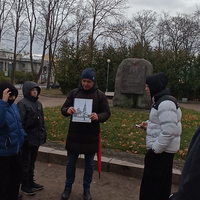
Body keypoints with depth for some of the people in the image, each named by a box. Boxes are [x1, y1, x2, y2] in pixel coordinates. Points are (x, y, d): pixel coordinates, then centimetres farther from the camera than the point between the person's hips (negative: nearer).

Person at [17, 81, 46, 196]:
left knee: (32, 162, 19)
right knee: (26, 163, 6)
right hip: (28, 139, -7)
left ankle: (31, 182, 33)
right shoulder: (22, 103, -12)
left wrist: (44, 134, 14)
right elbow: (21, 122, -16)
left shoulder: (38, 103, 10)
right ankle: (25, 186, 20)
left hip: (37, 139, 7)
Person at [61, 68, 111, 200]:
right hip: (74, 134, 1)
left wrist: (98, 117, -26)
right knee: (71, 162, 13)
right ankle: (68, 187, 33)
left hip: (91, 136, -1)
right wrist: (68, 110, -22)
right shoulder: (74, 93, 0)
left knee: (89, 164, 13)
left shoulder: (100, 95, -4)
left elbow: (107, 113, -3)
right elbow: (63, 109, 4)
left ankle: (87, 189, 32)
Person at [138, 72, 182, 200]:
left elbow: (169, 131, -27)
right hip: (162, 150, 10)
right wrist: (148, 125, 7)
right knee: (162, 184, 22)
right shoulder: (160, 100, 11)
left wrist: (156, 148, -20)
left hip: (161, 151, -10)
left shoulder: (165, 103, -22)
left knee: (151, 184, 2)